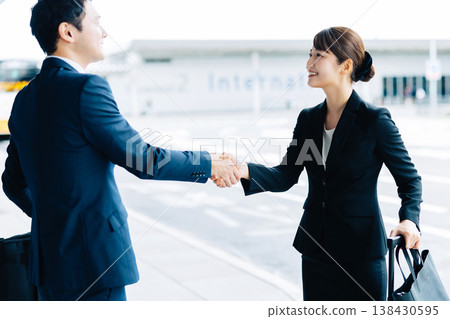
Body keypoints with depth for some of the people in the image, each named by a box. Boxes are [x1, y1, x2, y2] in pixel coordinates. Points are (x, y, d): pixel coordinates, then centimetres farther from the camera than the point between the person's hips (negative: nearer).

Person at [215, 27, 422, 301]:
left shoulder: (374, 120, -11)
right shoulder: (308, 119, 5)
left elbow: (410, 179, -3)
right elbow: (285, 177, 3)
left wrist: (409, 219, -21)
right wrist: (244, 171, -15)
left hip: (361, 252, -5)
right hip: (315, 250, 5)